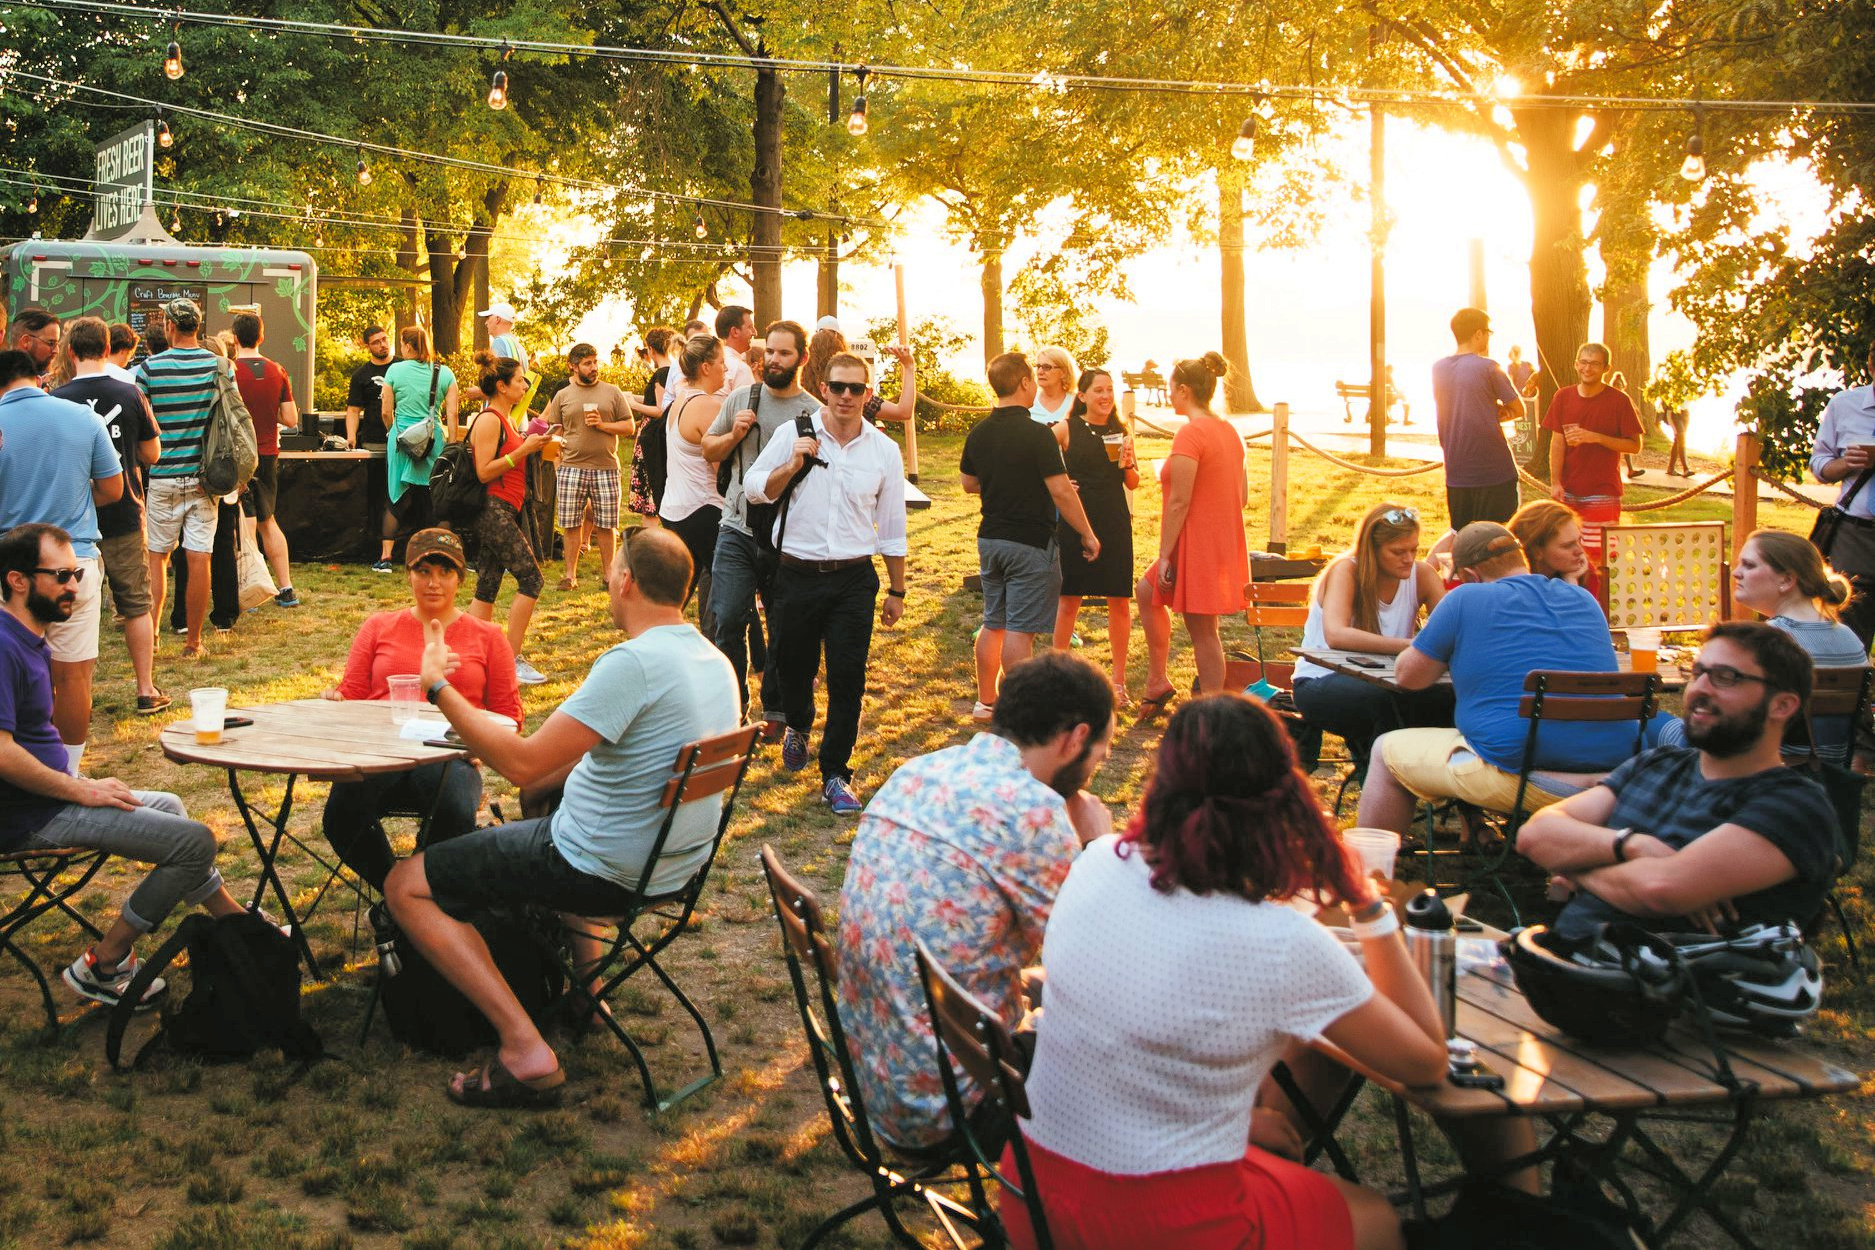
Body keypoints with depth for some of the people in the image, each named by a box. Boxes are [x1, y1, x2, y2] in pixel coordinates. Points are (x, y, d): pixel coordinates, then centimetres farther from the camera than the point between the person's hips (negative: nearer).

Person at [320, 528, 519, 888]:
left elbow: (508, 715, 18)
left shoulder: (487, 637, 18)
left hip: (448, 755, -1)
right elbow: (351, 694, 18)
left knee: (455, 818, -36)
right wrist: (335, 704, -7)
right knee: (342, 817, -32)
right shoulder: (378, 627, 21)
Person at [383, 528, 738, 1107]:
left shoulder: (634, 662, -26)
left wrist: (439, 687, -16)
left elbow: (524, 764, -26)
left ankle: (525, 1049, -10)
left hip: (607, 872, -9)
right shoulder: (714, 661, 3)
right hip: (677, 863, 9)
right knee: (535, 814, 39)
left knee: (405, 886, 0)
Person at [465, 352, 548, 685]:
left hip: (502, 513, 10)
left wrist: (532, 445, 14)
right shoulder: (489, 420, -12)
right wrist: (524, 449, -18)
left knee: (487, 589, 8)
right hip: (494, 511, -10)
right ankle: (512, 661, -8)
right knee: (531, 579, -11)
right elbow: (484, 471, -17)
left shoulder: (505, 420, 18)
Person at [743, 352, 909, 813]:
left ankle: (835, 775, 10)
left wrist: (896, 591, 12)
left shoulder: (884, 451, 3)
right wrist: (792, 465, -15)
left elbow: (891, 527, 9)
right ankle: (797, 728, 47)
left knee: (848, 679, -3)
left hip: (854, 579, 0)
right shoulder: (795, 435, -1)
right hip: (798, 573, 0)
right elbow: (754, 487, 3)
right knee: (794, 665, 13)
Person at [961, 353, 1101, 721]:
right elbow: (1061, 491, -18)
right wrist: (1088, 535, -9)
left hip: (990, 539, 7)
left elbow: (970, 483, 17)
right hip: (1030, 544, -7)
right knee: (1019, 630, -3)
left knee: (993, 623, 17)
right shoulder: (1036, 435, -18)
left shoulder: (978, 434, 4)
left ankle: (985, 701, 25)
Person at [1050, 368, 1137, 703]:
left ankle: (1118, 680, 15)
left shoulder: (1120, 432, 7)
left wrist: (1127, 464, -8)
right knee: (1069, 601, 3)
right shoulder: (1067, 429, -2)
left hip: (1115, 524, 3)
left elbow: (1133, 483, 11)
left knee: (1119, 602, 4)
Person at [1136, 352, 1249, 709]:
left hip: (1196, 545, -10)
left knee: (1202, 630, -1)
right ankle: (1157, 682, 27)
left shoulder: (1190, 432, -18)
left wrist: (1164, 556, -16)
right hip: (1225, 541, 10)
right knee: (1148, 592, 24)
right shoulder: (1230, 431, 10)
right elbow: (1243, 496, 14)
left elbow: (1179, 502, -20)